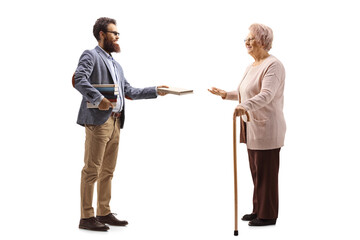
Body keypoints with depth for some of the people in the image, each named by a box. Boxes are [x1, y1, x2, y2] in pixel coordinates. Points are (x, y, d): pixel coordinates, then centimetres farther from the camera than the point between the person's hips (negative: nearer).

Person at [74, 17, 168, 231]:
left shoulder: (116, 64, 25)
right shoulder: (90, 56, -2)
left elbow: (129, 91, 22)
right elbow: (79, 79, -19)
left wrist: (155, 91, 17)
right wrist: (98, 98, -28)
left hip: (115, 122, 9)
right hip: (98, 120, -9)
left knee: (107, 171, 12)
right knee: (92, 170, -6)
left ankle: (104, 213, 19)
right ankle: (86, 217, -2)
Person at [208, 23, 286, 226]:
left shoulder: (273, 65, -14)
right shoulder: (251, 67, 16)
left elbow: (266, 94, -29)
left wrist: (245, 106, -44)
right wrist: (225, 94, 24)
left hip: (267, 128, -9)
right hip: (252, 127, 9)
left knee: (266, 172, -2)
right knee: (256, 171, 15)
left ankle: (268, 215, 8)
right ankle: (258, 210, 25)